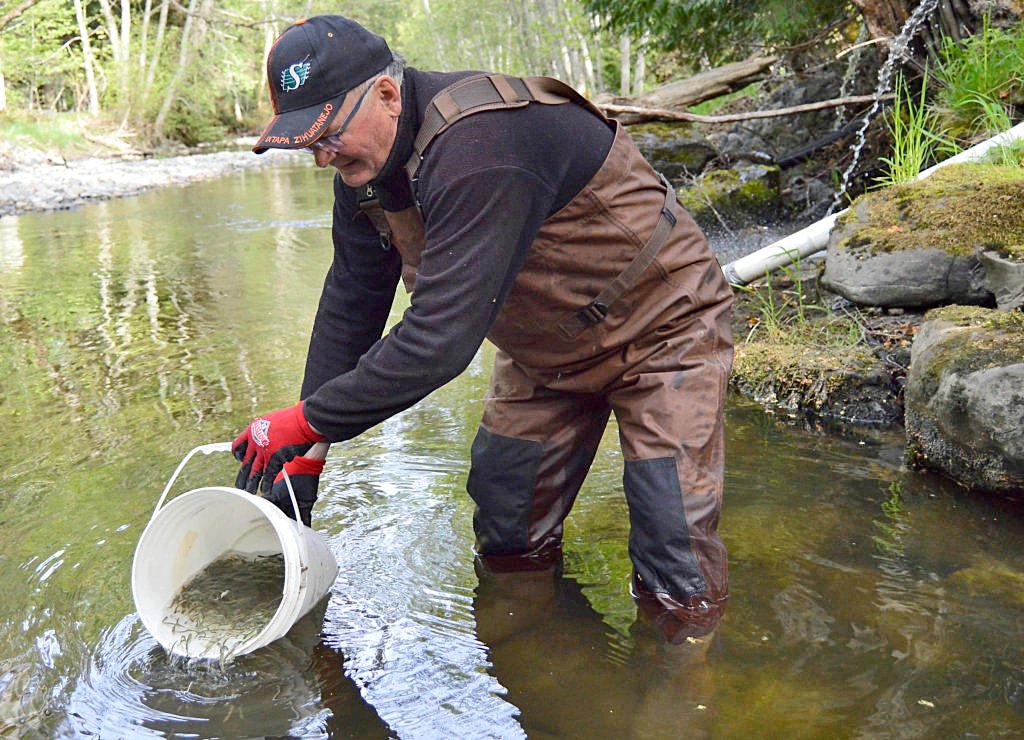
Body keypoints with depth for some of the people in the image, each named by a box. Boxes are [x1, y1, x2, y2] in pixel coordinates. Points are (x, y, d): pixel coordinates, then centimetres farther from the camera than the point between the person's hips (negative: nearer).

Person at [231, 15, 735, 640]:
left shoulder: (478, 147, -38)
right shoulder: (364, 166, -8)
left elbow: (440, 339, -41)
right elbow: (350, 305, 0)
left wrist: (306, 422, -32)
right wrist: (305, 454, -3)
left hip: (661, 327, -8)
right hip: (546, 349, 8)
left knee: (681, 586, -11)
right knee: (507, 547, 12)